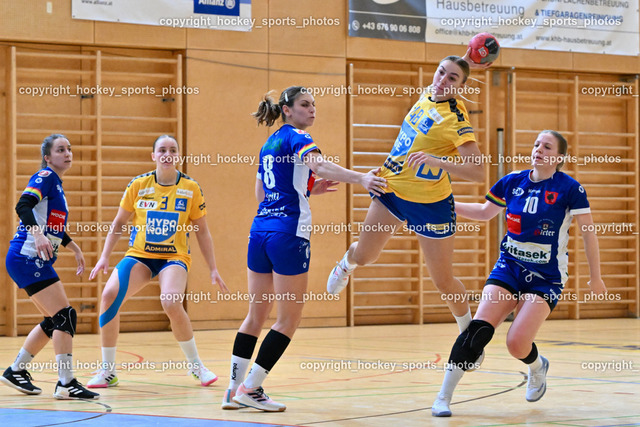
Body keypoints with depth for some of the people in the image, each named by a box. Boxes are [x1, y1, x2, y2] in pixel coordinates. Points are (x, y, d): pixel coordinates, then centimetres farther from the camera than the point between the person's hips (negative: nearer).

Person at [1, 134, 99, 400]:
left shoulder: (56, 184, 19)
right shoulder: (45, 177, -10)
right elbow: (23, 206, -26)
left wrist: (74, 247, 33)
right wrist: (38, 234, -39)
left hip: (38, 261, 10)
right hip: (27, 258, -10)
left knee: (54, 321, 14)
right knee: (65, 316, -14)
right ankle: (66, 384, -13)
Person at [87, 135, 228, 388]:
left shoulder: (191, 188, -1)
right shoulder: (138, 185, 0)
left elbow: (202, 231, 6)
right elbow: (119, 222, 10)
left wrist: (213, 269, 4)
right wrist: (104, 257, 3)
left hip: (174, 257, -2)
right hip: (139, 255, 2)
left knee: (171, 303, -31)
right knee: (109, 296, -23)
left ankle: (196, 365, -6)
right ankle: (107, 371, -8)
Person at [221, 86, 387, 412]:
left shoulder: (269, 144, 20)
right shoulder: (297, 138, -5)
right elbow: (320, 166, -26)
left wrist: (310, 189, 19)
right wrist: (361, 178, -42)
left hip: (260, 229, 8)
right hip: (289, 232, -8)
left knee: (256, 314, 14)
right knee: (289, 320, 1)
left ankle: (233, 391, 11)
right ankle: (251, 388, -1)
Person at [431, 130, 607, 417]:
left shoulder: (569, 188, -10)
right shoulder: (512, 182, 3)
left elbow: (588, 233, -4)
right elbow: (484, 212, 20)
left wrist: (595, 278, -2)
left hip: (546, 278, -3)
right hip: (509, 267, 3)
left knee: (517, 343, -16)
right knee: (478, 329, -16)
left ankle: (537, 368, 23)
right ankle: (443, 398, -10)